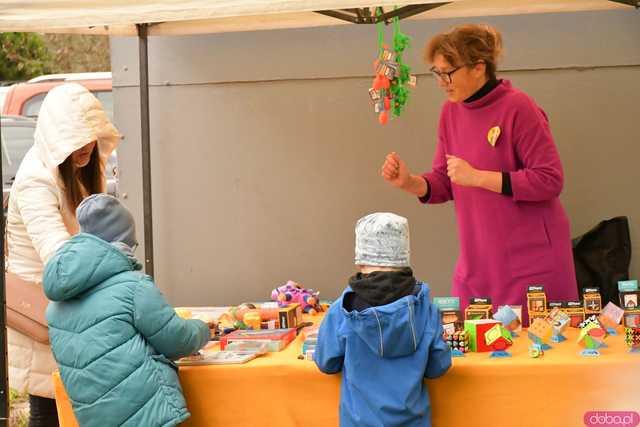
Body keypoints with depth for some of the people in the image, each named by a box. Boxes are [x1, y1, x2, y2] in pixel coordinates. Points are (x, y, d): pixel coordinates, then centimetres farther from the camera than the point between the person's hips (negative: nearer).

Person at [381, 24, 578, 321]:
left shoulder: (518, 107, -14)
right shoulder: (451, 111, 5)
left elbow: (550, 180, -16)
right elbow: (444, 183, 12)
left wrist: (477, 177, -20)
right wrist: (409, 182, -10)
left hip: (531, 256, -6)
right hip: (477, 261, 6)